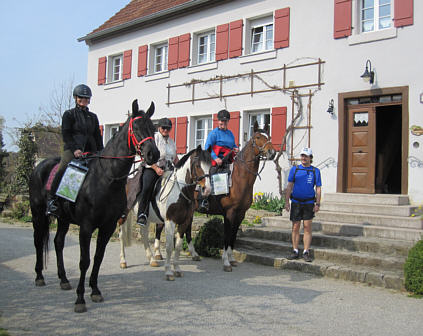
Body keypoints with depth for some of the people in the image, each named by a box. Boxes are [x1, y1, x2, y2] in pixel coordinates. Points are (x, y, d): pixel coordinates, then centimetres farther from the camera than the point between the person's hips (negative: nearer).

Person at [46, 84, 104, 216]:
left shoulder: (93, 117, 23)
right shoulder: (69, 114, 10)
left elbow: (98, 137, 22)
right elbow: (66, 134, 0)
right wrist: (75, 149, -15)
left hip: (90, 151, 5)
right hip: (72, 150, -5)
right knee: (63, 168, -27)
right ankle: (51, 199, -22)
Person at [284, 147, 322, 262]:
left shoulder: (315, 171, 3)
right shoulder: (294, 169, 5)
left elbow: (318, 189, 3)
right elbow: (289, 187, 4)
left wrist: (317, 204, -5)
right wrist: (286, 202, -3)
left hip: (309, 203, -1)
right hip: (296, 202, 1)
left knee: (307, 228, 0)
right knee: (295, 228, 5)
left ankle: (306, 252, 7)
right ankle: (295, 251, 14)